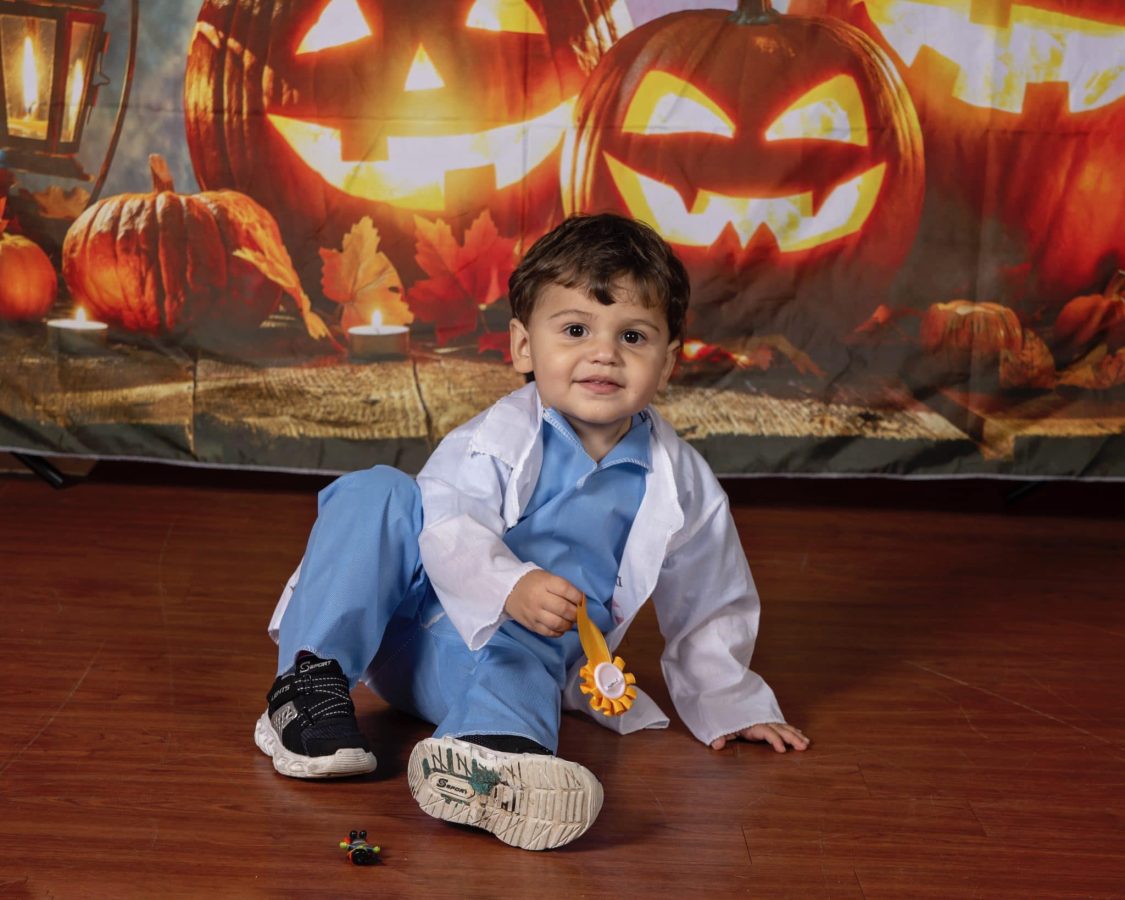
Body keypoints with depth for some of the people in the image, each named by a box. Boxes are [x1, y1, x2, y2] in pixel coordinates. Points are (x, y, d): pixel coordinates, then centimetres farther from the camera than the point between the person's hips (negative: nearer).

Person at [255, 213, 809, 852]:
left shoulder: (681, 486, 0)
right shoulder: (500, 438, -11)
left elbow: (709, 607, 13)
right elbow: (449, 529, -26)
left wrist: (729, 705, 12)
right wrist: (510, 588, -44)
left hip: (512, 654, 0)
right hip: (407, 628, 0)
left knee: (525, 644, -37)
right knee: (376, 495, -23)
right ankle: (311, 678, -25)